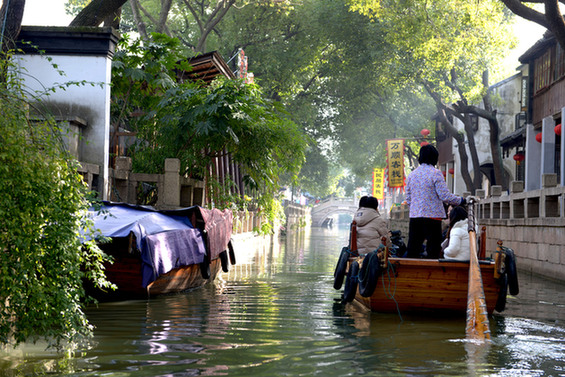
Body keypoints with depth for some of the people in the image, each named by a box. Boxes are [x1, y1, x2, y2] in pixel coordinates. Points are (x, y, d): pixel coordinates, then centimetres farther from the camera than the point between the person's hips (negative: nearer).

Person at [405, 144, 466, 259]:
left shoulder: (411, 175, 10)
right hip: (432, 217, -5)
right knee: (433, 250, -1)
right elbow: (445, 196, -12)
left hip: (414, 216, 5)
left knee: (412, 251, 8)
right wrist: (461, 201, 1)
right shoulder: (435, 173, -7)